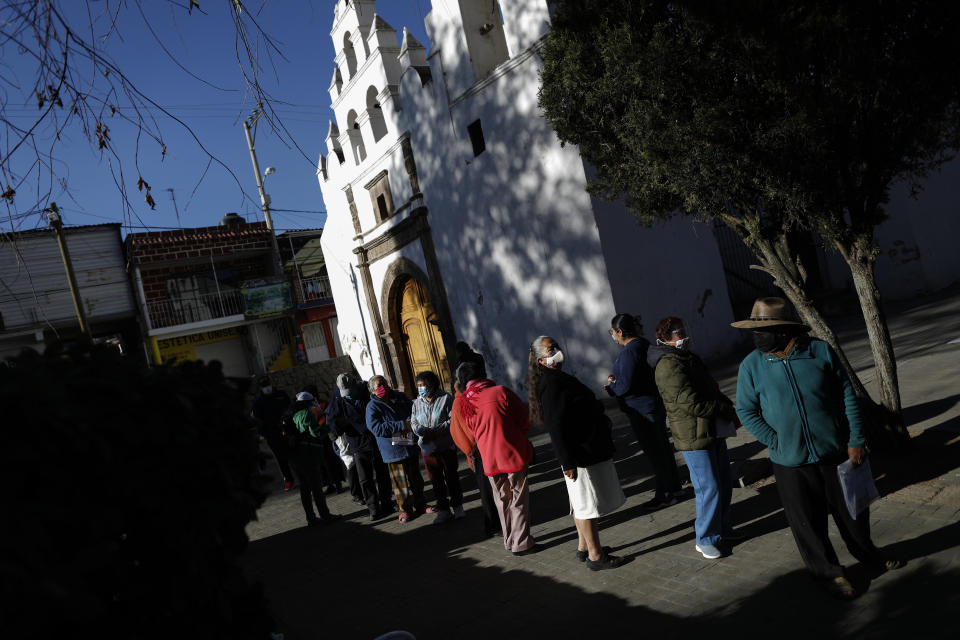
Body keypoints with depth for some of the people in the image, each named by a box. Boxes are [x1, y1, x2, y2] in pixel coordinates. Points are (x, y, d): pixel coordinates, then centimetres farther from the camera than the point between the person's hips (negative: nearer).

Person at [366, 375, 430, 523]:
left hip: (411, 446, 5)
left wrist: (409, 425, -10)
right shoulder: (372, 407, -10)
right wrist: (401, 425, -24)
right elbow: (376, 428, -22)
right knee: (400, 482, 1)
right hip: (394, 450, -5)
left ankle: (420, 505, 32)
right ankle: (405, 509, 18)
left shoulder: (400, 398, 4)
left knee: (416, 478, 16)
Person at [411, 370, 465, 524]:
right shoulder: (417, 403, 5)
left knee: (451, 477, 10)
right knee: (436, 481, 10)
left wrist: (435, 431, -22)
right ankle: (443, 510, 22)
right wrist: (424, 433, -17)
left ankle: (457, 506, 27)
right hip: (427, 448, 4)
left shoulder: (445, 398, -10)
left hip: (446, 447, -4)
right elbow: (413, 423, 3)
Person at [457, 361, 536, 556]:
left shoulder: (463, 404, -1)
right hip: (513, 453, -4)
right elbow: (524, 418, -4)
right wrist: (520, 436, 13)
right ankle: (521, 543, 10)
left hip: (489, 459, 4)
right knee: (519, 499, 7)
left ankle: (509, 540, 26)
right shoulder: (500, 392, -12)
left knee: (502, 501, 17)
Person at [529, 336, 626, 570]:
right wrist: (567, 462, -24)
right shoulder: (552, 384, -21)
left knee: (581, 504, 19)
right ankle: (595, 556, 10)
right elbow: (556, 428, -24)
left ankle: (584, 546, 31)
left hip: (589, 451, 10)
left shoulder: (558, 379, 13)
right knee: (587, 505, 0)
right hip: (582, 456, -10)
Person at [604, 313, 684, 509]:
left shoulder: (629, 352, -24)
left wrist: (611, 386, -7)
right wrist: (617, 380, 7)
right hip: (656, 404, 10)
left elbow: (625, 387, -26)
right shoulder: (644, 344, 8)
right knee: (663, 447, 20)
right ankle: (674, 487, 33)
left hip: (642, 411, -10)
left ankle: (666, 495, 13)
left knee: (655, 452, 1)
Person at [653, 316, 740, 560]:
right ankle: (705, 539, 11)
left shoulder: (689, 358, 14)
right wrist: (727, 411, -15)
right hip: (695, 438, -10)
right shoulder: (668, 366, -19)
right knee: (709, 489, -5)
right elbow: (691, 403, -24)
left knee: (724, 485, 18)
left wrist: (728, 407, 1)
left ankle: (722, 528, 34)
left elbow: (711, 389, 20)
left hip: (713, 432, 10)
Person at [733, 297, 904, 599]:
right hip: (790, 463, -1)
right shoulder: (751, 366, -8)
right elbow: (746, 411, -1)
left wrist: (856, 441, -3)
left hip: (836, 453, 1)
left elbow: (848, 396, -1)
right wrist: (777, 442, -10)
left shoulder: (820, 351, -7)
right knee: (808, 523, 9)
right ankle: (828, 572, 32)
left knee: (851, 510, 20)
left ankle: (867, 554, 47)